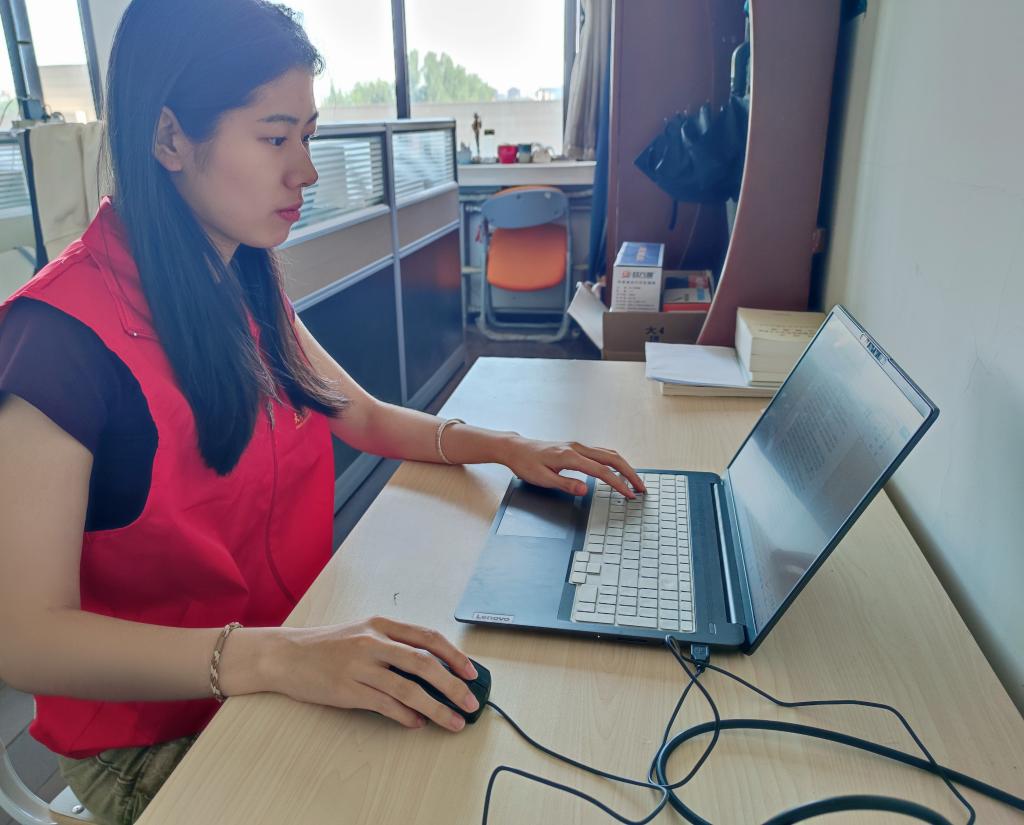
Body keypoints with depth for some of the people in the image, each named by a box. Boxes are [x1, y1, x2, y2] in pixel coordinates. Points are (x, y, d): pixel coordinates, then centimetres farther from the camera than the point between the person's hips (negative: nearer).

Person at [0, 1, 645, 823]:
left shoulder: (245, 287, 3)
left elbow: (366, 417, 11)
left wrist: (502, 445, -4)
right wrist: (273, 658, -36)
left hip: (297, 644, 6)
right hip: (162, 733, -6)